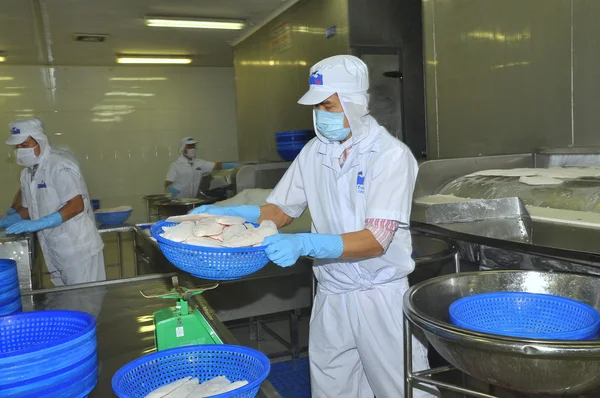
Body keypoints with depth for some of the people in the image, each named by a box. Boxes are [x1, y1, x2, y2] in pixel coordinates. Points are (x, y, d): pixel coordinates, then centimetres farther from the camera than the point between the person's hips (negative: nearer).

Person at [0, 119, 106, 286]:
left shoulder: (60, 165, -16)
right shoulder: (28, 172, 10)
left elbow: (76, 206, -23)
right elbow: (28, 209, 18)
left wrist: (37, 224, -27)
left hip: (78, 248, -8)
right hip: (54, 251, 8)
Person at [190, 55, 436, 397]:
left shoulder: (391, 154, -13)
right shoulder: (314, 153, 2)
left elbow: (376, 240, -21)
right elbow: (280, 211, 7)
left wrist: (305, 245, -33)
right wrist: (225, 214, -9)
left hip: (381, 295, -4)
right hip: (331, 295, 4)